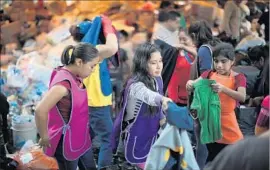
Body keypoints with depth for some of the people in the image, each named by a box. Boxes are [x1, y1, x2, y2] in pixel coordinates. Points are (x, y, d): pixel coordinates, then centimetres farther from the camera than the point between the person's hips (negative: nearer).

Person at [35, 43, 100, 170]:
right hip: (67, 141, -9)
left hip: (80, 137, 9)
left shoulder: (75, 77, -2)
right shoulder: (64, 82, -29)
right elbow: (40, 111, -34)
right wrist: (45, 137, -21)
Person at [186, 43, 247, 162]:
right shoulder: (210, 74, 4)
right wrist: (190, 84, -29)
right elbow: (195, 84, -5)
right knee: (212, 159, 14)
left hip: (227, 123, -3)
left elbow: (242, 97, -22)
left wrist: (223, 89, -37)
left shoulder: (238, 78, -7)